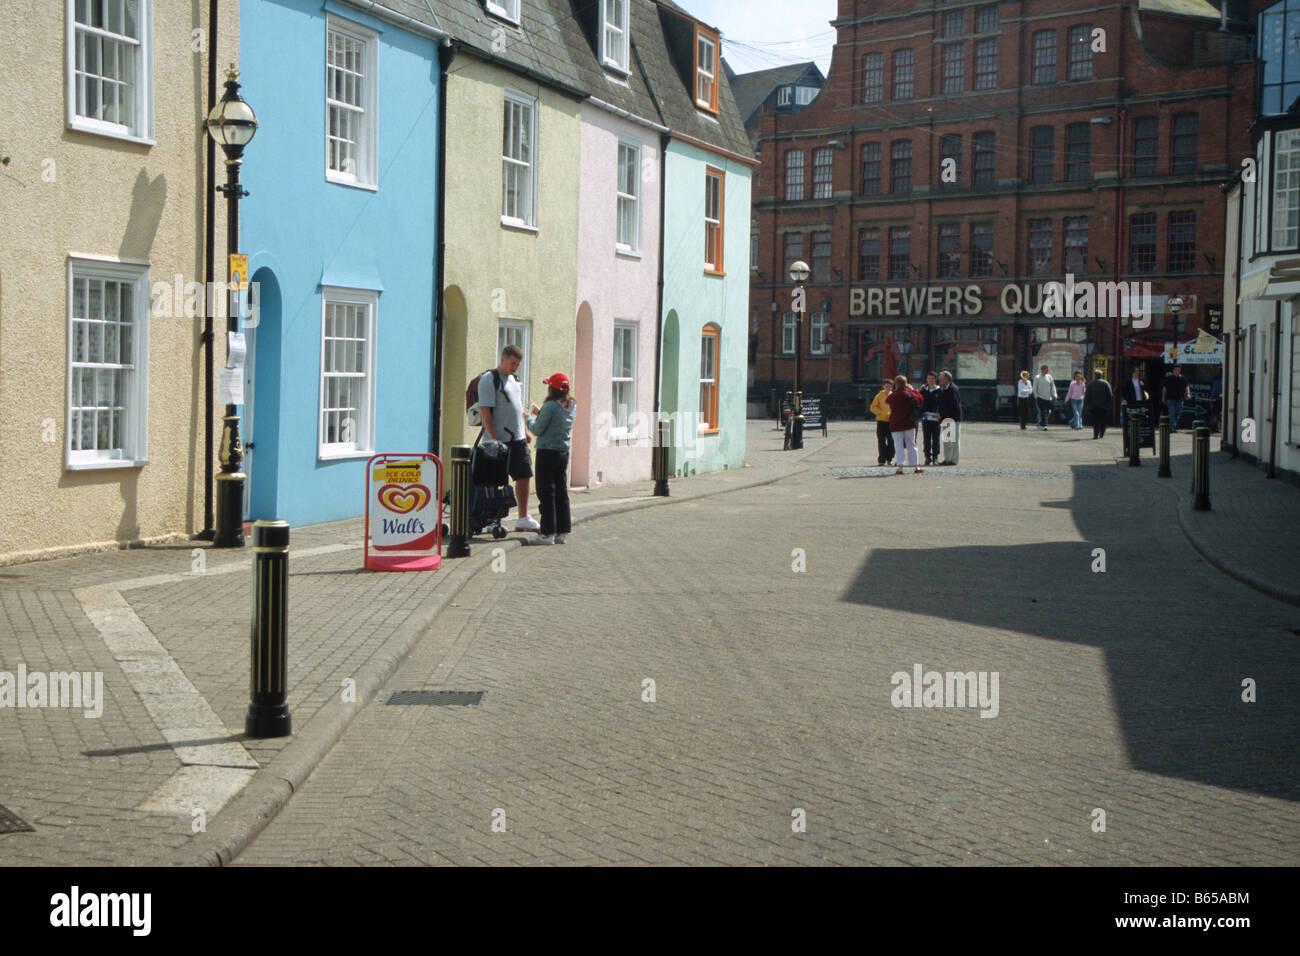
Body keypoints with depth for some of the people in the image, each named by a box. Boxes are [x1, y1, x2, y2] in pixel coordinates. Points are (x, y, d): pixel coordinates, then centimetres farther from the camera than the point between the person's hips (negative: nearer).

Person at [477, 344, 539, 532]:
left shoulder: (513, 379, 17)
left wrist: (524, 431, 20)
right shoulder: (489, 379, -9)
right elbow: (485, 410, -15)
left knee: (524, 477, 8)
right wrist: (493, 439, -19)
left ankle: (523, 519, 15)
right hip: (500, 440, -8)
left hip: (518, 439, 8)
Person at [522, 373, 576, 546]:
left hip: (547, 452, -7)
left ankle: (547, 533, -2)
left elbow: (537, 430, -11)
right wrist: (540, 413, 20)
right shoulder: (572, 406, 7)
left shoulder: (550, 406, -16)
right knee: (561, 491, 10)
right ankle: (561, 532, 13)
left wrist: (529, 419, 8)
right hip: (563, 452, 7)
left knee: (546, 492, -3)